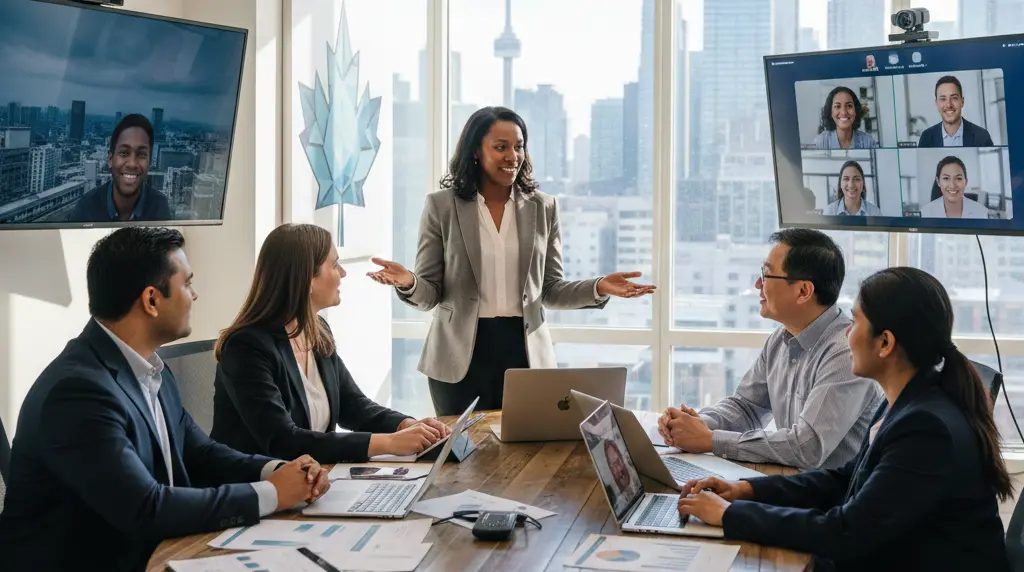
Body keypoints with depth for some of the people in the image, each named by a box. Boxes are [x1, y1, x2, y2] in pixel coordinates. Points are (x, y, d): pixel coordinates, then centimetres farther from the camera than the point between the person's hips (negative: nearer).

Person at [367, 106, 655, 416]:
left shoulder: (543, 207, 5)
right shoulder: (441, 205, -1)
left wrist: (598, 288, -8)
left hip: (526, 353, 2)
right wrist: (408, 283, -22)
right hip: (460, 358, -1)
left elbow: (550, 290, 8)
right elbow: (429, 294, 0)